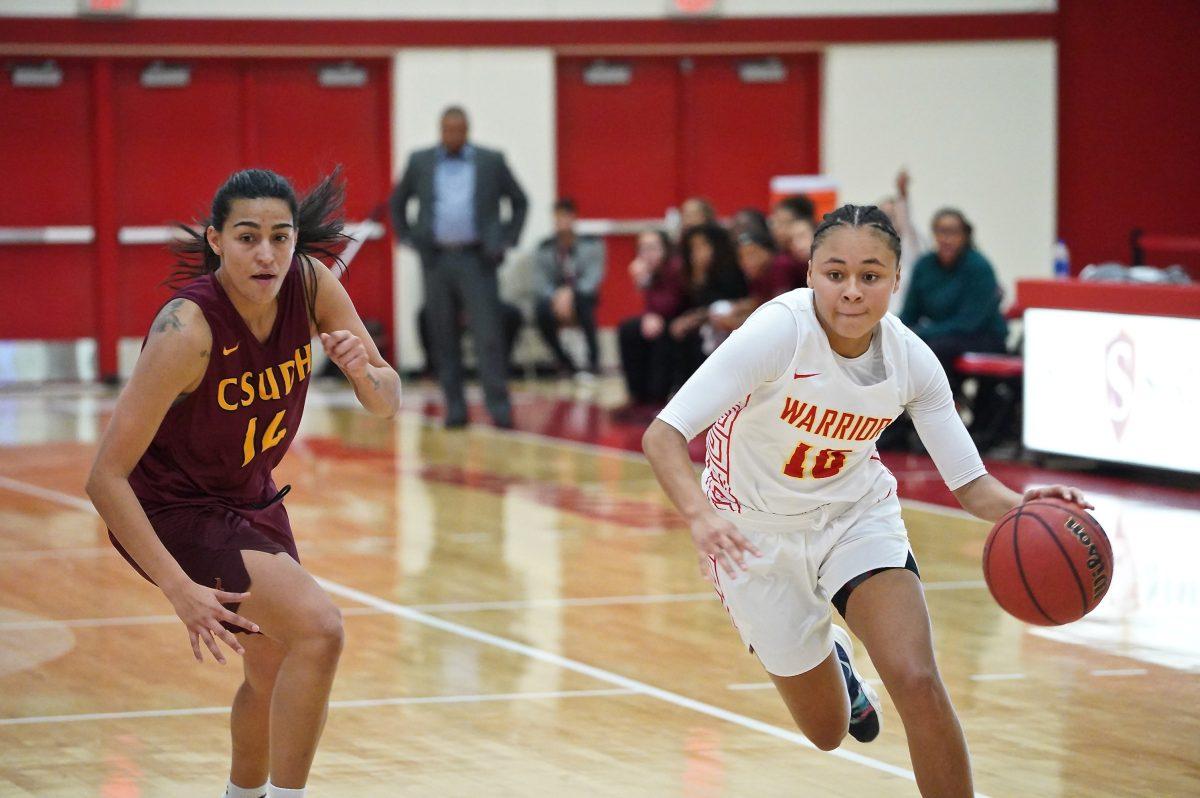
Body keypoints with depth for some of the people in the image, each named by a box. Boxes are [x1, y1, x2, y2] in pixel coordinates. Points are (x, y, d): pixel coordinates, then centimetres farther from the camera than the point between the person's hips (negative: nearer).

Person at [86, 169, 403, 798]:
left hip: (248, 498, 7)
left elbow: (387, 405, -8)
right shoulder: (188, 330, -32)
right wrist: (179, 589, -36)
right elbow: (105, 477, -31)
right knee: (318, 629, -25)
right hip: (171, 511, -7)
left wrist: (363, 371, -32)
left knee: (275, 673, 22)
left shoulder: (311, 285, -15)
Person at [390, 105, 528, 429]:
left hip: (477, 260, -2)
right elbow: (398, 202, 19)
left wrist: (508, 241, 4)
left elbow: (519, 202, 12)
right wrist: (407, 238, 9)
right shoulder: (420, 162, 8)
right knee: (443, 339, 3)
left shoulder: (491, 161, 4)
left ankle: (499, 407, -7)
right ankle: (455, 408, 8)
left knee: (489, 336, -8)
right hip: (436, 260, 2)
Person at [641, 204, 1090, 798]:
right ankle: (831, 659, 46)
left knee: (917, 682, -23)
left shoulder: (911, 360, -17)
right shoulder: (779, 332, -30)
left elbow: (969, 484, -10)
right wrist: (701, 517, -53)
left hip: (857, 514, 2)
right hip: (760, 531, -2)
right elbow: (662, 436, -35)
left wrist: (1019, 506, -34)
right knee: (828, 732, 11)